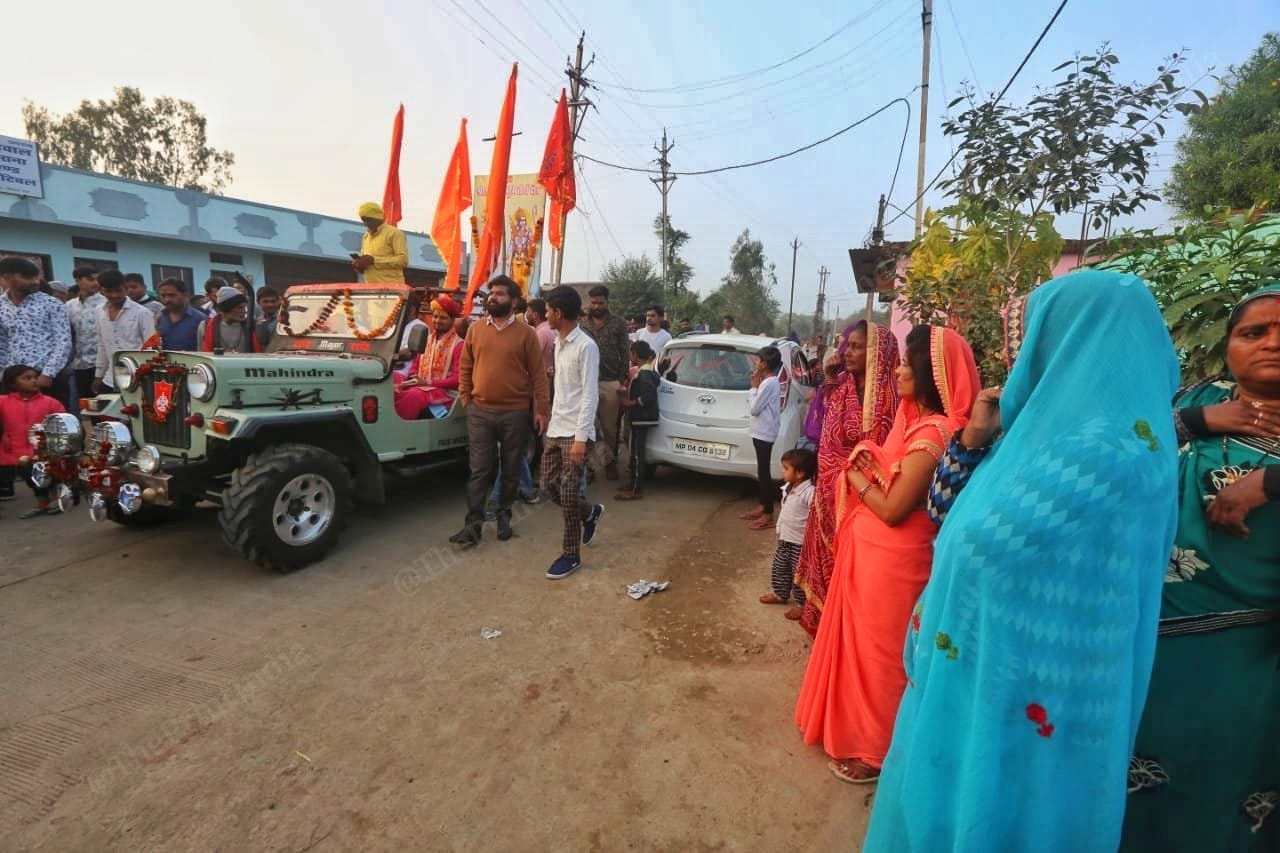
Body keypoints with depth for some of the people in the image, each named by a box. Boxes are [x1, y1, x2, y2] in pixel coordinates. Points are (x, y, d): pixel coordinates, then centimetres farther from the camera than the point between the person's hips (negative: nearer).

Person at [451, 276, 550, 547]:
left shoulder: (525, 333, -3)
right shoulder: (475, 330, 6)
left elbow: (537, 374, -3)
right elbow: (465, 368, 11)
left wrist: (541, 409, -7)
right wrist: (466, 400, 4)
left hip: (515, 413, -1)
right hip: (480, 412, 2)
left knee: (510, 469, 10)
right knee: (479, 470, 3)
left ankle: (504, 516, 27)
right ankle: (473, 524, 8)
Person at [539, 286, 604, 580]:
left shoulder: (586, 346, -16)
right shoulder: (559, 342, 11)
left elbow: (589, 395, -18)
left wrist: (580, 437, -21)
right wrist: (553, 414, 19)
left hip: (574, 432, -9)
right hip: (556, 428, 9)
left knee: (568, 495, -4)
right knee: (549, 484, 13)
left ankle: (571, 555, 11)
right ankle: (590, 513, 37)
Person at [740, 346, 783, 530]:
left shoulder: (768, 383, -18)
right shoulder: (770, 381, 12)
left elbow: (754, 408, -17)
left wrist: (754, 387, -9)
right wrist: (756, 386, 7)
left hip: (764, 433, -10)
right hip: (761, 431, 10)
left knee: (764, 472, -5)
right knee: (762, 471, 15)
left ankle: (768, 515, 0)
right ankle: (763, 508, 25)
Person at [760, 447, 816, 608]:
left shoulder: (810, 492, -25)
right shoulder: (787, 487, 4)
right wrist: (779, 531, 20)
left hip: (800, 543, -9)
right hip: (785, 539, 9)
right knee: (779, 568, 21)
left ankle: (802, 603, 22)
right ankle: (780, 594, 40)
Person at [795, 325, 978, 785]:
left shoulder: (932, 435, -24)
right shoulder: (917, 421, 7)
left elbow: (893, 509, -23)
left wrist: (858, 479, -9)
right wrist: (869, 468, -5)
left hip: (891, 559, -9)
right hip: (872, 550, 10)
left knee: (877, 649, 8)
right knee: (861, 642, 23)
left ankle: (874, 748, 28)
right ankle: (852, 725, 43)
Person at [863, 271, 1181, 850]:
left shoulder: (1104, 447, -24)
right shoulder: (1059, 424, 7)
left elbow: (986, 539, -23)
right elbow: (947, 509, 10)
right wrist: (976, 439, -3)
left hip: (1019, 681, -9)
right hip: (1003, 659, 9)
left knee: (977, 806, 12)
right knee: (950, 786, 24)